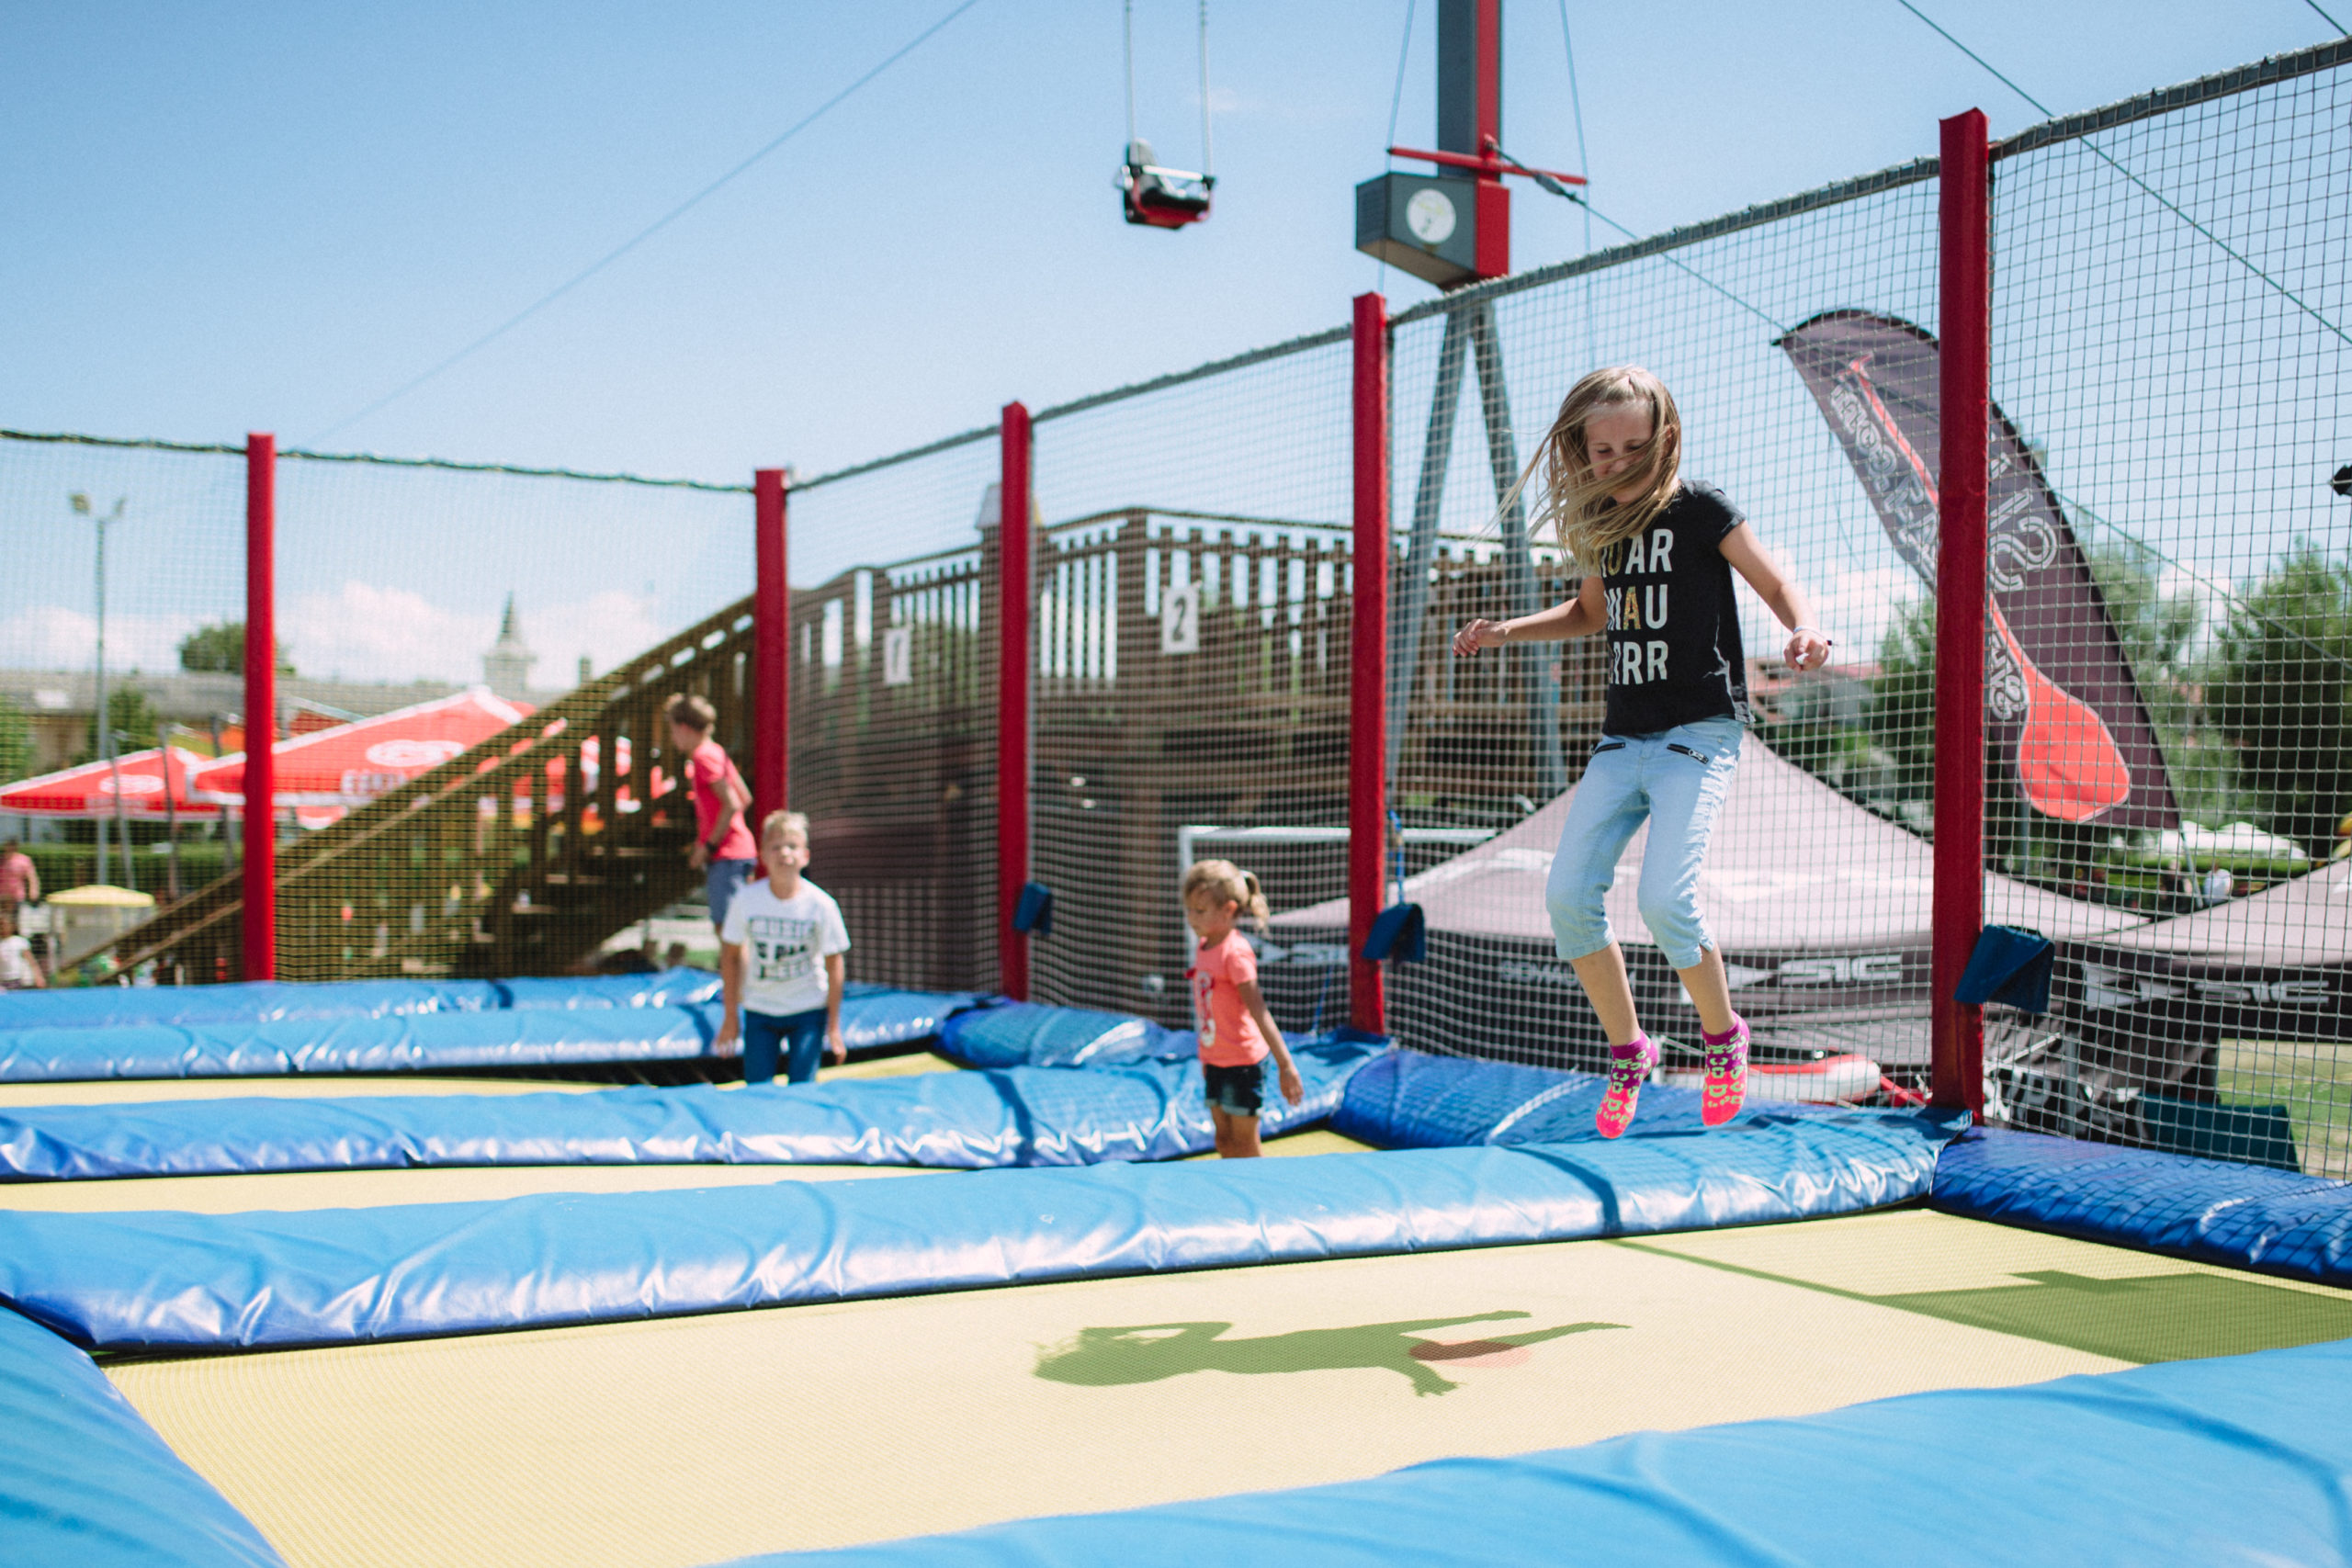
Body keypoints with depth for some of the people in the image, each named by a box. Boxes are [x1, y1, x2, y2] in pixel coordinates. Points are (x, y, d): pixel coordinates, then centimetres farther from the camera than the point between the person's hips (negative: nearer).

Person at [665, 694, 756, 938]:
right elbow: (745, 799, 21)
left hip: (727, 856, -10)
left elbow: (732, 804, -21)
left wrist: (709, 845, -14)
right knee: (723, 927, 13)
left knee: (728, 927, -12)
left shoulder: (705, 756, -12)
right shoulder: (716, 752, 17)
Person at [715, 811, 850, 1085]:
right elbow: (730, 954, 2)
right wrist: (731, 1015, 3)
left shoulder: (822, 905, -13)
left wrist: (833, 1025, -4)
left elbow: (833, 963, -5)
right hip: (759, 1009, 1)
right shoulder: (746, 900, -10)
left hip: (808, 1010, -1)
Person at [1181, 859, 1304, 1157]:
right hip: (1216, 1062, 8)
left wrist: (1286, 1066, -25)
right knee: (1224, 1141, 16)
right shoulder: (1204, 947, 5)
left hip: (1243, 1061, -8)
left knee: (1244, 1147, 2)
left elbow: (1259, 1012, -24)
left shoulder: (1236, 953, -21)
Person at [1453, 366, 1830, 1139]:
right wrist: (1506, 631, 14)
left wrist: (1804, 628, -28)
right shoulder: (1595, 521, 11)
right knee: (1568, 895, -6)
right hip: (1623, 736, 6)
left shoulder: (1700, 509, -7)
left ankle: (1723, 1035, 6)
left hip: (1699, 730, -6)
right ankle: (1627, 1049, 13)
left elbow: (1777, 584, -6)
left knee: (1664, 899, -21)